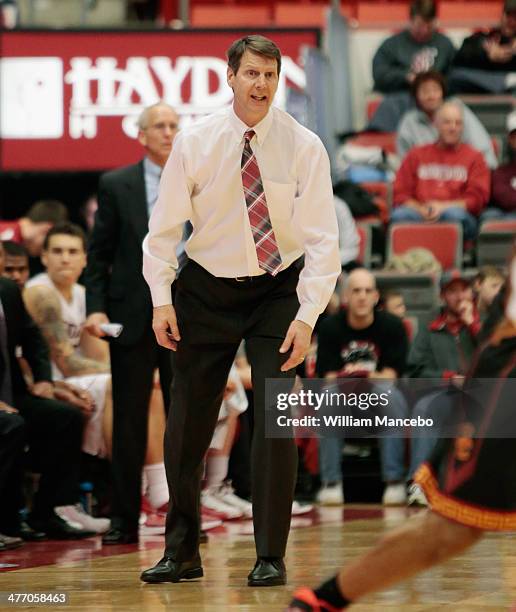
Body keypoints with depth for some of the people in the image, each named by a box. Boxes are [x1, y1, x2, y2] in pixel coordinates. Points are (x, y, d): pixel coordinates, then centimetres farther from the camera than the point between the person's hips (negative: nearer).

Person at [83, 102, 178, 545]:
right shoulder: (116, 185, 3)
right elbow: (98, 254, 3)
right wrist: (96, 307, -8)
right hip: (132, 319, -1)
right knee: (129, 423, 4)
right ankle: (124, 520, 9)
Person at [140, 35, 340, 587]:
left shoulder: (303, 147, -10)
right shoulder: (195, 143, -7)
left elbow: (322, 237, -12)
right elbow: (164, 226, -1)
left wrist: (307, 316, -20)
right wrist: (161, 299, -11)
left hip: (277, 292, -1)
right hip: (206, 292, 1)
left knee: (274, 417, -10)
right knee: (187, 423, 3)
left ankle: (270, 558, 1)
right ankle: (181, 553, 16)